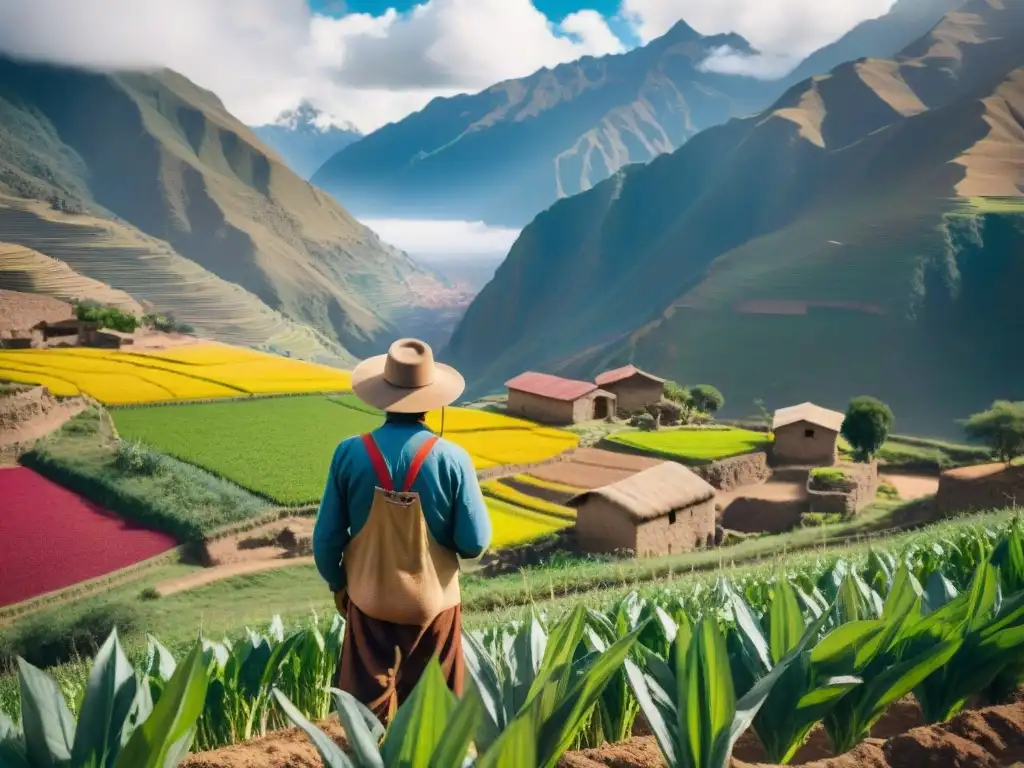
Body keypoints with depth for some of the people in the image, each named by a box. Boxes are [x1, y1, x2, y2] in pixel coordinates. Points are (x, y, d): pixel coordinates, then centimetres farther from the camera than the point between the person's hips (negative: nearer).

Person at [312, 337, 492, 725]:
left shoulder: (351, 453, -14)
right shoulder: (452, 459, -18)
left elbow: (327, 536, -6)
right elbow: (474, 543, -13)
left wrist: (336, 583, 12)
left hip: (370, 599, 1)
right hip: (432, 601, -1)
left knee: (369, 706, 17)